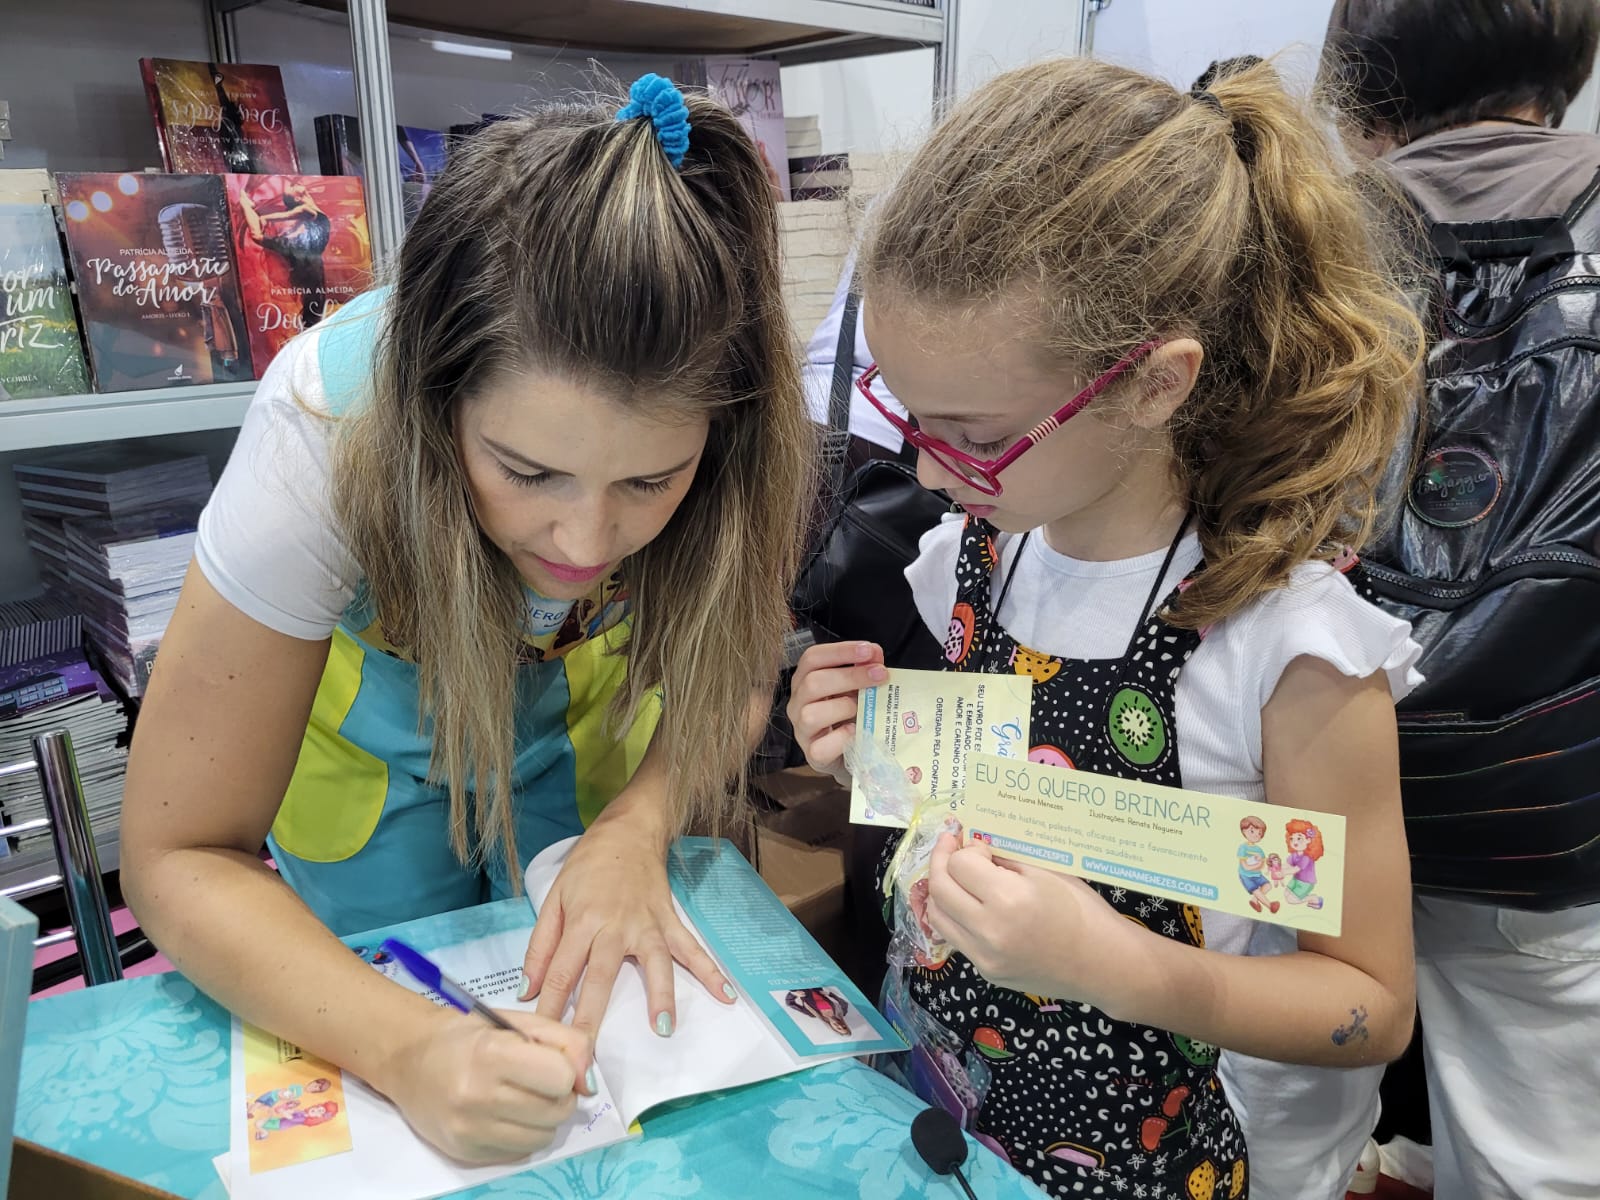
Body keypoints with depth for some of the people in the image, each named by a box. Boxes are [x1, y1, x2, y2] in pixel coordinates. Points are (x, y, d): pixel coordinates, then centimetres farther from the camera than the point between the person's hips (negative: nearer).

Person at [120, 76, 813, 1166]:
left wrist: (635, 831, -32)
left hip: (590, 717, 2)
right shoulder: (329, 427, -38)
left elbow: (732, 673, -14)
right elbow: (181, 857, -29)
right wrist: (403, 1047, -44)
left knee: (613, 1023, 18)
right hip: (373, 727, -1)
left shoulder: (737, 421, -33)